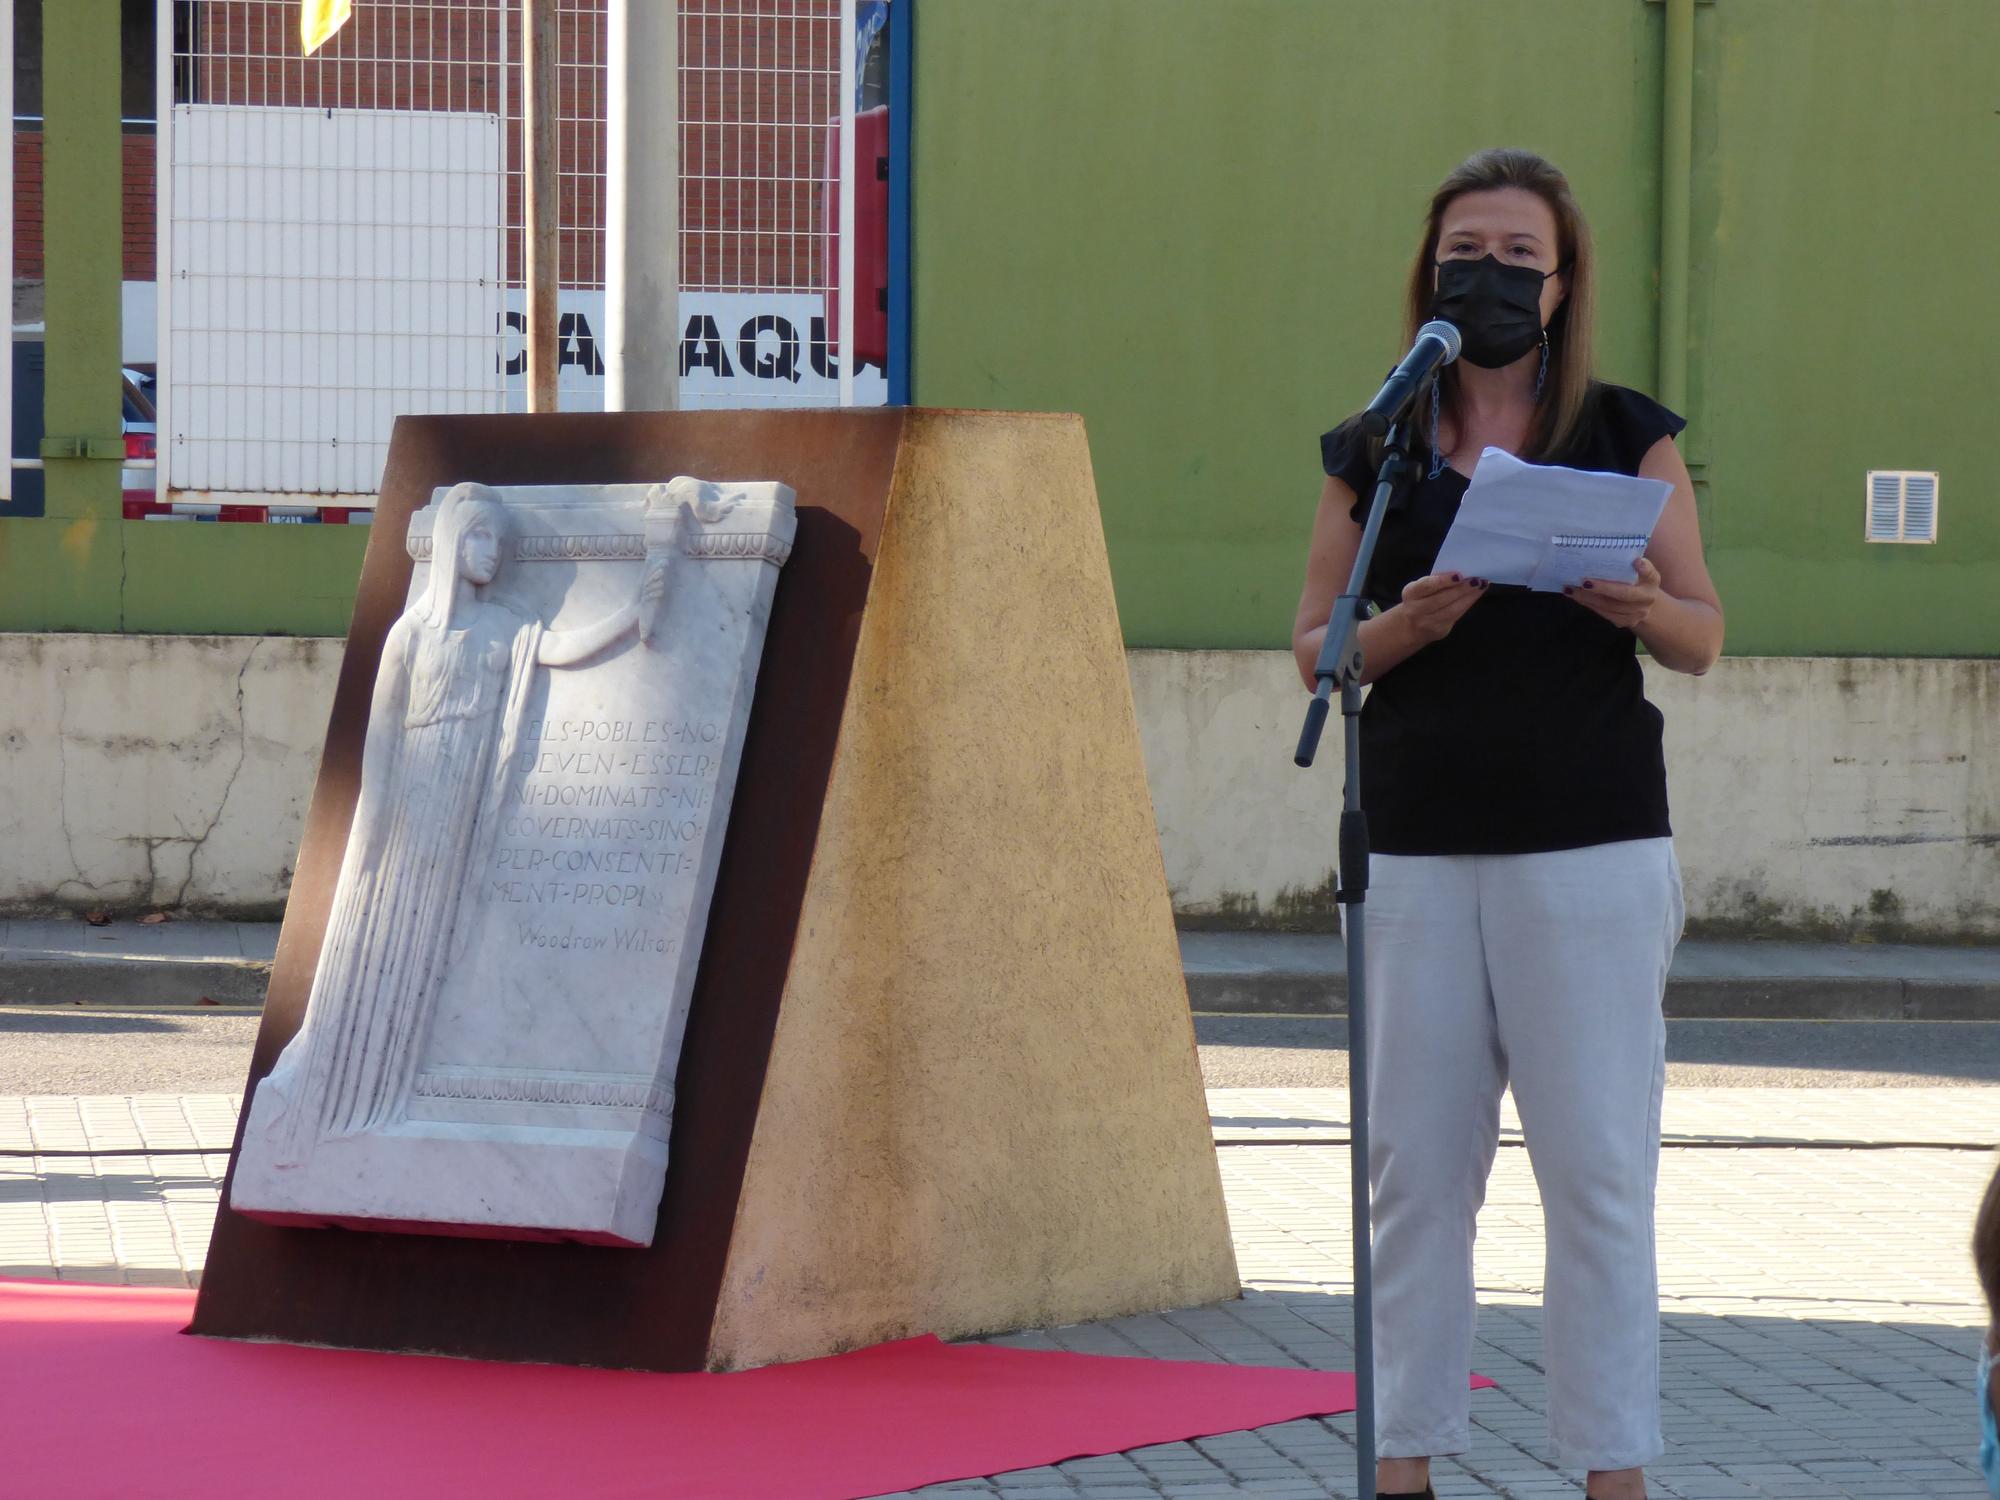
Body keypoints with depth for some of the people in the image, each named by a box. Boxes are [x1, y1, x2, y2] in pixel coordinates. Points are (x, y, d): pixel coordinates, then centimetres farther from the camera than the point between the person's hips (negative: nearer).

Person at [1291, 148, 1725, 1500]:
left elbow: (1706, 638, 6)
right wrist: (1406, 626, -12)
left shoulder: (1628, 436, 6)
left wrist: (1639, 605, -16)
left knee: (1599, 1167, -5)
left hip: (1592, 846, -2)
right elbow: (1313, 649, 8)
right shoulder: (1374, 453, 10)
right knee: (1417, 1163, 2)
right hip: (1421, 852, 2)